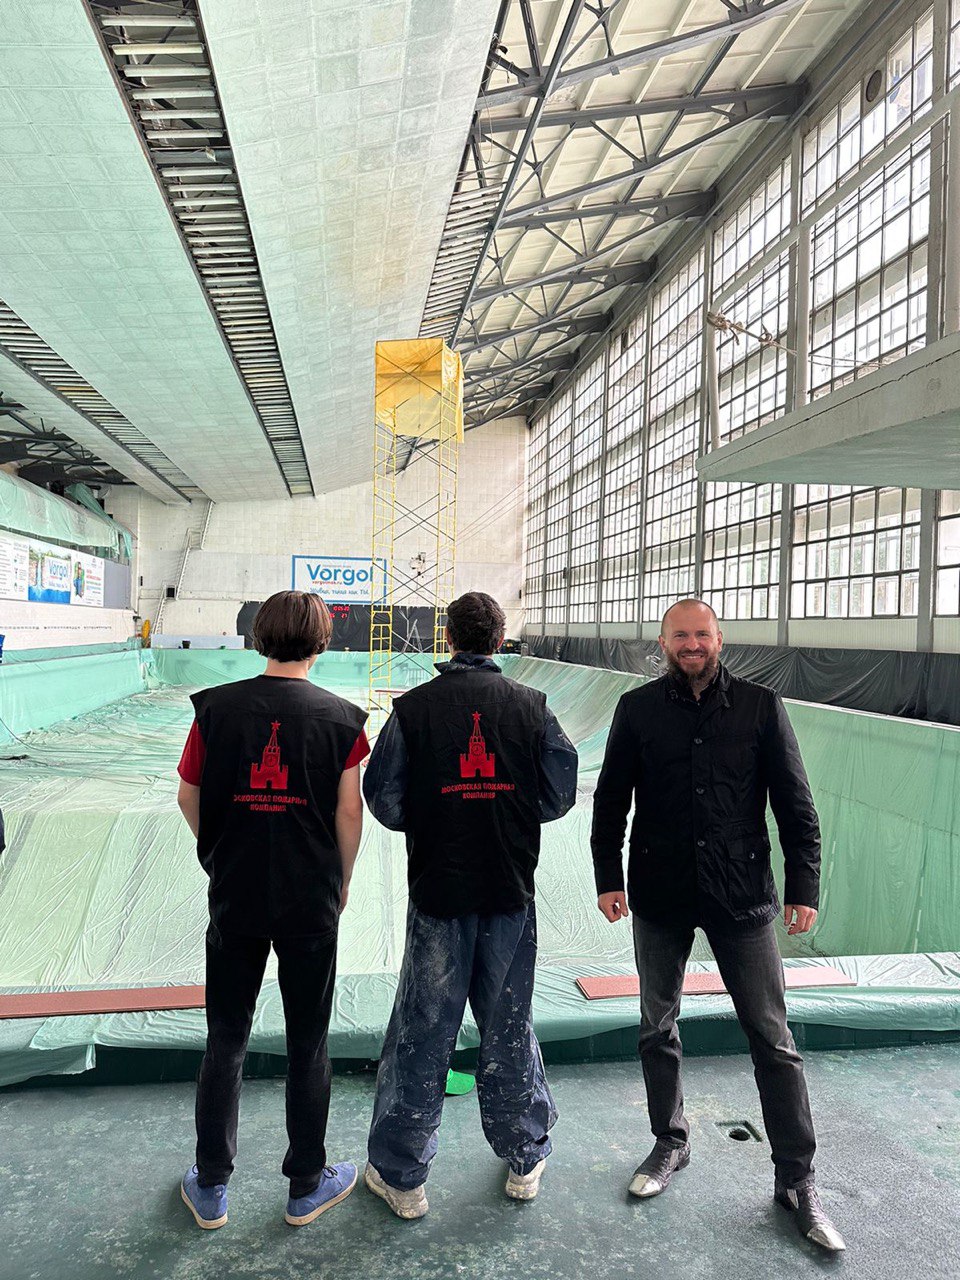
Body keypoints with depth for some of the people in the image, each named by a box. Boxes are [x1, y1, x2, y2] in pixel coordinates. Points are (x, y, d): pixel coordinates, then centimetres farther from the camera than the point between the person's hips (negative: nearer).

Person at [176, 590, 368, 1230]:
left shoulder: (216, 706, -7)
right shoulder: (340, 717, -10)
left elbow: (189, 798, 1)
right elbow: (350, 809, -6)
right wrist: (342, 883, 9)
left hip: (234, 897, 1)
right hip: (312, 901, -1)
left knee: (226, 1039, 17)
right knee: (308, 1043, 14)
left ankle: (210, 1188, 31)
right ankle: (307, 1187, 29)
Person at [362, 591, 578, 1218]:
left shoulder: (413, 708, -8)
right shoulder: (532, 707, -5)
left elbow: (385, 801, -5)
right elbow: (559, 796, -1)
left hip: (438, 893, -1)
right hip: (512, 892, 2)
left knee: (422, 1035, 12)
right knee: (510, 1029, 17)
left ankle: (401, 1177, 27)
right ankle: (525, 1160, 35)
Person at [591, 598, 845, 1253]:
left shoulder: (761, 705, -3)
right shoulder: (637, 709, -1)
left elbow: (796, 803, 0)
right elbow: (611, 799, 3)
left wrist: (805, 887, -3)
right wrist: (608, 877, 0)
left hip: (743, 895, -1)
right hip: (659, 894, 1)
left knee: (773, 1039, 5)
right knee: (658, 1028, 15)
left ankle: (797, 1180, 23)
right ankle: (671, 1143, 38)